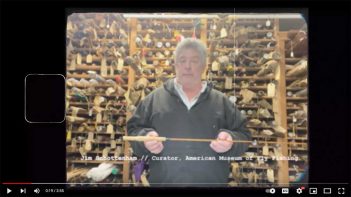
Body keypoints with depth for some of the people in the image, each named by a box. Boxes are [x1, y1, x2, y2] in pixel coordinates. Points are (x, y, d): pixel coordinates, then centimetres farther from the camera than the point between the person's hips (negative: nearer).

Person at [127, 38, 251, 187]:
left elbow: (243, 135, 8)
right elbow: (134, 130, 9)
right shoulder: (154, 98, 7)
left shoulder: (221, 101, 9)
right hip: (163, 181, 0)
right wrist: (145, 138, -12)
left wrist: (231, 141, -13)